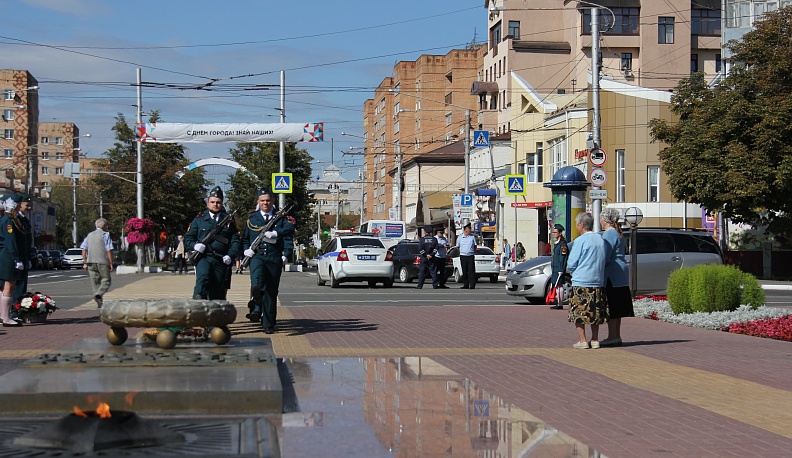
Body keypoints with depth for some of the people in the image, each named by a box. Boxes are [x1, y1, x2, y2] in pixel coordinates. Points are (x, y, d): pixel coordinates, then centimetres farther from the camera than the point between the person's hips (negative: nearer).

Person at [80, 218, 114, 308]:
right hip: (102, 262, -5)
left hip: (91, 262, 5)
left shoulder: (89, 235, 15)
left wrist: (85, 263, 11)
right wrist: (111, 263, -6)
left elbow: (84, 249, 9)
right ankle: (98, 295, -25)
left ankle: (99, 303, 8)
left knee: (95, 282, 10)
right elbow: (109, 250, -9)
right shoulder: (105, 235, -2)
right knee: (106, 281, 1)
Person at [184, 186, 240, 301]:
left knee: (218, 292, 4)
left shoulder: (229, 220, 14)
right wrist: (194, 245, -10)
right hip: (203, 257, -2)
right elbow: (187, 238, 12)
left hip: (221, 261, 2)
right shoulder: (199, 219, 12)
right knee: (203, 278, -29)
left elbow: (235, 241, 12)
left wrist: (230, 255, -5)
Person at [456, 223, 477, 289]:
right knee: (464, 271, 4)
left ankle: (472, 285, -6)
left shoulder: (472, 237, 7)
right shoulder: (460, 237, 6)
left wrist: (472, 252, 4)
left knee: (471, 271, -6)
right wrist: (461, 251, 7)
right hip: (463, 256, 1)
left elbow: (475, 246, 13)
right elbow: (458, 247, 14)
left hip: (471, 256, -1)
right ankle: (465, 285, 10)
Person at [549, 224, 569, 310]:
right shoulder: (556, 243, 18)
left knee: (559, 285, -9)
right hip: (555, 268, 10)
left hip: (559, 269, -10)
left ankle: (560, 304, -8)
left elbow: (563, 258, -17)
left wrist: (561, 270, -20)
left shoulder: (563, 244, -12)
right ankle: (558, 304, 13)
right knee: (557, 286, 10)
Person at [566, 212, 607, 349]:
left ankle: (582, 340, -2)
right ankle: (595, 340, 12)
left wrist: (570, 269, 12)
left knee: (579, 312, 1)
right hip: (598, 281, 6)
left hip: (581, 282, -6)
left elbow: (571, 264, -9)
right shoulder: (601, 239, 8)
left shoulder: (580, 241, -11)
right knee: (595, 312, 11)